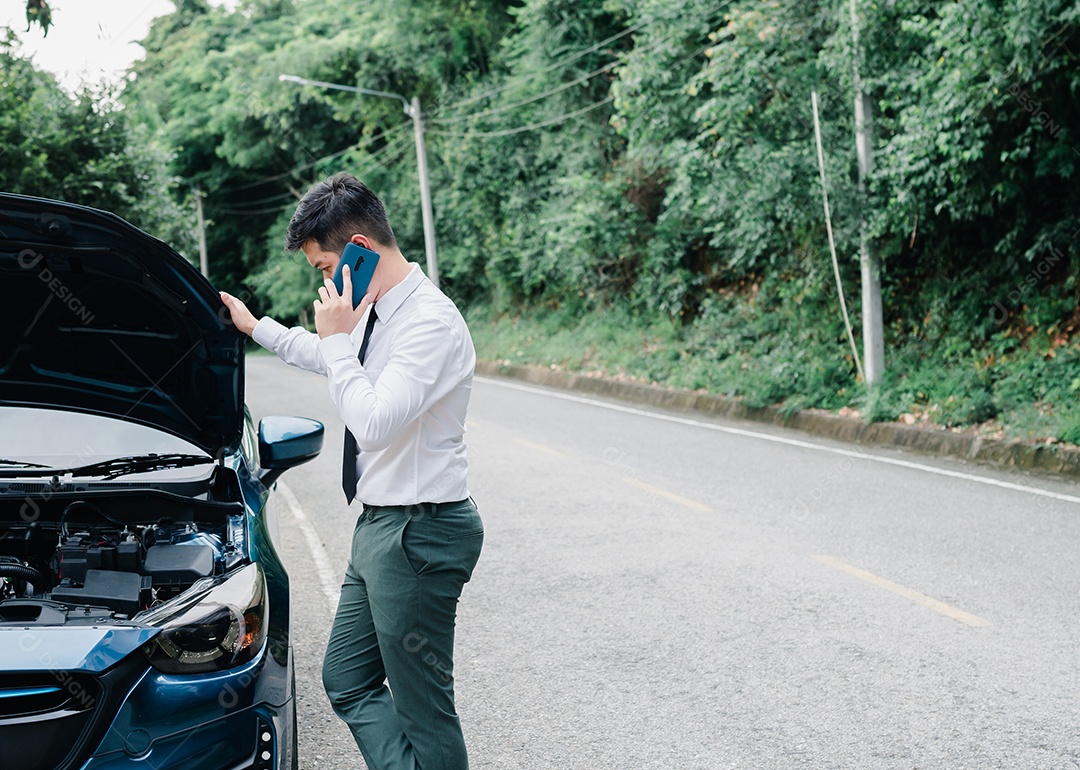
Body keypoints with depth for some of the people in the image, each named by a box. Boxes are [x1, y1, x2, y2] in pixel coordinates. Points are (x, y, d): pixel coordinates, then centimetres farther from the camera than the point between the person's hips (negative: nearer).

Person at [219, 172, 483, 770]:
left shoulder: (432, 323, -22)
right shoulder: (376, 311, 9)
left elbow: (372, 423, -30)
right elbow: (324, 357, 31)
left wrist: (338, 337, -19)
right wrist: (255, 326, 37)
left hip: (417, 534, -10)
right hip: (380, 525, 10)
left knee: (423, 708, 0)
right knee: (347, 682, 16)